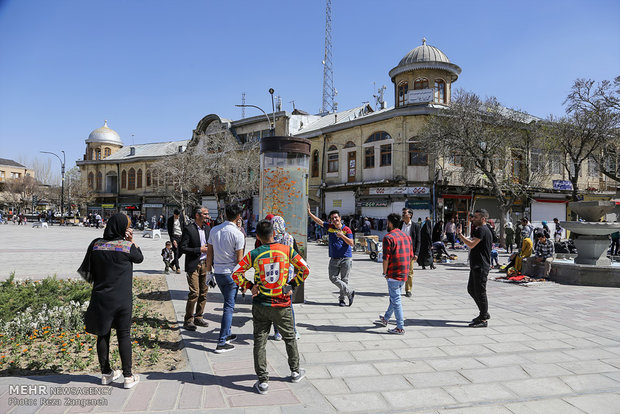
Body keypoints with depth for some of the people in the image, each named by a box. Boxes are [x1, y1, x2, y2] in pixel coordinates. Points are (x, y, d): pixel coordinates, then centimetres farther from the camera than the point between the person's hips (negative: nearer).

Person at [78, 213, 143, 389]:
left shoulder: (96, 244, -2)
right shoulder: (127, 246, -12)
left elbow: (88, 270, 7)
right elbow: (140, 258, 8)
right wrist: (131, 241, 3)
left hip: (100, 297, 3)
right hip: (122, 298, -3)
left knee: (103, 334, 14)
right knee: (124, 335, 6)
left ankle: (106, 373, 26)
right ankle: (128, 376, 11)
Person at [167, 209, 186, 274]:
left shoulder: (182, 217, 3)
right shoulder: (170, 219, -7)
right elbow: (169, 231, -7)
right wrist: (173, 240, -14)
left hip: (181, 236, 4)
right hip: (174, 237, -4)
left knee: (180, 252, 4)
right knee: (176, 253, -7)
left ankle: (172, 263, 27)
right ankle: (177, 268, -1)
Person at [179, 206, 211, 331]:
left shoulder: (208, 229, 10)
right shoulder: (188, 229, -10)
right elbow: (183, 248, -13)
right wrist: (199, 249, -18)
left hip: (205, 264, 6)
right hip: (193, 265, -6)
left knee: (203, 293, 10)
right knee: (194, 293, -8)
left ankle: (198, 318, 23)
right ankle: (188, 320, 5)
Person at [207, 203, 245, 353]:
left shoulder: (214, 230, 3)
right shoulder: (237, 234, -15)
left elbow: (209, 254, 9)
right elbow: (239, 260, -12)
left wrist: (209, 270, 19)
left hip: (217, 272, 6)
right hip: (231, 273, -6)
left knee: (228, 303, 22)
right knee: (229, 307, 0)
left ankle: (227, 334, 32)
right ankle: (222, 343, 2)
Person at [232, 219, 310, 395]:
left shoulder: (254, 254, -7)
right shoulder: (287, 250, -6)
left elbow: (236, 273, -7)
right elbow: (305, 270, -6)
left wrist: (249, 286, 2)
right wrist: (292, 285, 3)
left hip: (260, 305, 0)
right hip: (282, 305, 1)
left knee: (260, 342, 10)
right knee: (290, 338, 19)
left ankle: (263, 381, 12)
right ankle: (295, 372, 34)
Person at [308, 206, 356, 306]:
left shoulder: (346, 230, -4)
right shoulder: (329, 227, 8)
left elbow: (351, 243, -10)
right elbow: (319, 221, 8)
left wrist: (342, 235, -21)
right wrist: (309, 212, 1)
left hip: (346, 259, -4)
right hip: (334, 259, 4)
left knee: (344, 279, 1)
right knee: (333, 278, -3)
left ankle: (342, 298, 15)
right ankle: (350, 292, 8)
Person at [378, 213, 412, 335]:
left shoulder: (388, 237, -13)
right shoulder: (406, 236, 12)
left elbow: (386, 257, -17)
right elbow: (411, 255, 14)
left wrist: (385, 272, -6)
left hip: (394, 274, -8)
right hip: (404, 274, 8)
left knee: (395, 300, -2)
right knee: (394, 297, 21)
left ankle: (400, 328, 2)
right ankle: (386, 319, 39)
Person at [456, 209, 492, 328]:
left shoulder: (482, 230, -16)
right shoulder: (480, 229, 18)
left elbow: (471, 244, -24)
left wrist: (460, 234, -16)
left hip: (481, 267, -11)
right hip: (476, 266, 11)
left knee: (480, 292, -4)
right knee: (471, 289, 16)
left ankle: (483, 320, 4)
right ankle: (484, 313, 27)